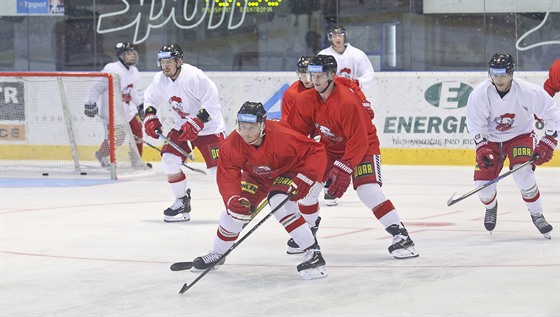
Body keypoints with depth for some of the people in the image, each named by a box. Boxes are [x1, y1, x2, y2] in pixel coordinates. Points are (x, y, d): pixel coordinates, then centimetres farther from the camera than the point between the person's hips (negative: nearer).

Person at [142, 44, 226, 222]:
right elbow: (151, 98, 14)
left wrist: (195, 124, -29)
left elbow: (212, 104, -26)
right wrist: (150, 118, -2)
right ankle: (182, 203, 7)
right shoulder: (160, 80, -5)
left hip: (209, 126, -6)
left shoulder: (195, 77, -26)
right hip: (183, 126, 6)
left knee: (218, 168, -15)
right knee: (169, 159, -9)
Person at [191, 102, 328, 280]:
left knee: (280, 202, -30)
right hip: (257, 176, 5)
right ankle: (217, 254, 24)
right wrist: (233, 200, -39)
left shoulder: (282, 137, -39)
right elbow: (227, 177, -21)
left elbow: (316, 151, -33)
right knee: (236, 209, -3)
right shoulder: (231, 146, -26)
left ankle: (313, 254, -26)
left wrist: (304, 179, -42)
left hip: (289, 170, -5)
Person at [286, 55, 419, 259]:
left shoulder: (347, 102, -31)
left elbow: (358, 141, -30)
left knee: (369, 191, -24)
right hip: (330, 147, 7)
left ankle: (401, 236, -20)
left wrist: (343, 169, -31)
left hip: (363, 146, -7)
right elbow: (297, 132, 1)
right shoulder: (306, 100, -10)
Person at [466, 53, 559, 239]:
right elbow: (475, 124, -10)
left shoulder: (527, 91, -26)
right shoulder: (480, 94, -22)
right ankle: (491, 206, 29)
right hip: (490, 139, 2)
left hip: (520, 135, -2)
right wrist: (482, 148, -22)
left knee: (522, 173, -28)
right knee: (483, 183, -9)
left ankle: (537, 215, -6)